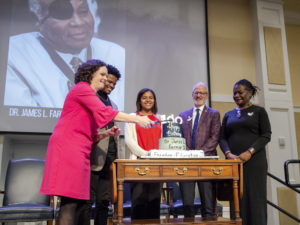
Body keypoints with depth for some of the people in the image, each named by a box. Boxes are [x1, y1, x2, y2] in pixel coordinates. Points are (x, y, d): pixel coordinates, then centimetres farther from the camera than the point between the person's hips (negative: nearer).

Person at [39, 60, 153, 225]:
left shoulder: (89, 94, 26)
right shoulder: (82, 89, -1)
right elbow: (105, 113, -15)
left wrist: (107, 133, 6)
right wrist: (137, 119, -14)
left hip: (79, 151, 9)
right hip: (68, 148, -9)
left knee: (77, 201, 6)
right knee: (70, 202, -12)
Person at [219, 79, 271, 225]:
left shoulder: (259, 111, 8)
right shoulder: (228, 115, 17)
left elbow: (266, 135, -1)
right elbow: (222, 138, 11)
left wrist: (249, 152, -14)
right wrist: (228, 153, -8)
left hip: (254, 161, -3)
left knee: (255, 199, -4)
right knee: (237, 201, 0)